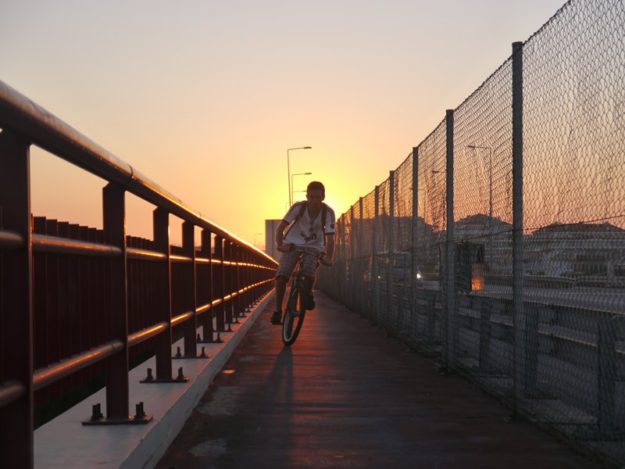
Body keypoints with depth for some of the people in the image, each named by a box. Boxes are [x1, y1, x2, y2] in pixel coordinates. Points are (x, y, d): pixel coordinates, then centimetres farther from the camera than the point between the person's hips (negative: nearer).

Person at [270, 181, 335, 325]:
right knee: (281, 275, -20)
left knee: (309, 272, -28)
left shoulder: (328, 213, -18)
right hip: (293, 244, 0)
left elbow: (330, 238, -22)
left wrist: (328, 258, -39)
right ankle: (278, 310, -7)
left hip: (314, 247, 0)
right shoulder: (298, 207, -19)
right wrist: (279, 244, -38)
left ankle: (307, 294, 6)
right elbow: (281, 227, -20)